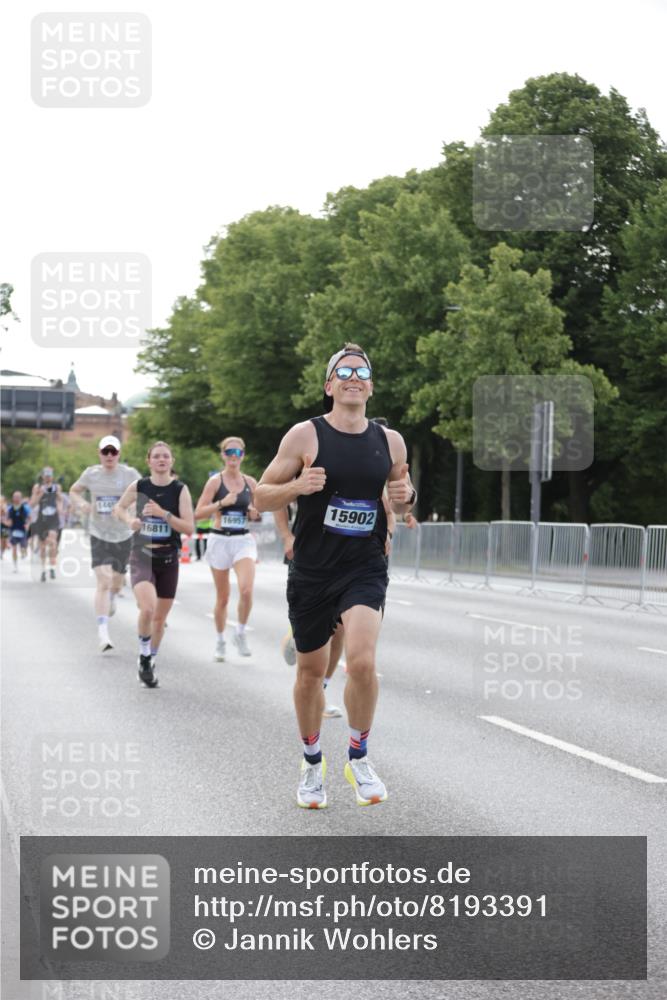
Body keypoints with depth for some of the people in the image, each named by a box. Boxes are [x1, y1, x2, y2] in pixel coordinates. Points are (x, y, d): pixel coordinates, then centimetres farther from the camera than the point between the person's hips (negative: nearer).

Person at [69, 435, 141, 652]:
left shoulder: (129, 474, -5)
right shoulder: (91, 474, -1)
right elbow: (74, 490, 15)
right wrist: (81, 503, -8)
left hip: (123, 535, 1)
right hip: (99, 535, -1)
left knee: (116, 581, 17)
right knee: (103, 581, -17)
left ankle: (112, 597, 57)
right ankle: (102, 632, -20)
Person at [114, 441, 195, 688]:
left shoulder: (180, 489, -3)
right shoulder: (138, 487, -1)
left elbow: (189, 528, -8)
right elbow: (119, 508, 16)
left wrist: (164, 514, -21)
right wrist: (129, 519, -5)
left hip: (168, 559, 1)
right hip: (142, 556, -1)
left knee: (160, 617, 10)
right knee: (147, 608, -24)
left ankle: (150, 662, 33)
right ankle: (144, 655, 0)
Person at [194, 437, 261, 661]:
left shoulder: (250, 483, 6)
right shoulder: (216, 481, -3)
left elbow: (256, 513, 19)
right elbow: (198, 512, -10)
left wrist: (254, 514, -4)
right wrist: (222, 503, -21)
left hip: (243, 540, 2)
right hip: (219, 540, -2)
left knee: (246, 590, -20)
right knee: (222, 597, 6)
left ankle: (240, 633, 1)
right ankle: (220, 642, 23)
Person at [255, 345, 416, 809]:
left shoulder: (390, 441, 4)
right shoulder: (305, 435, -5)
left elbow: (401, 494, 20)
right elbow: (262, 496, -2)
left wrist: (406, 496, -3)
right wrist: (297, 486, -21)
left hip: (366, 570, 1)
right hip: (312, 573, -1)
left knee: (362, 661, -20)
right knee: (311, 671, 10)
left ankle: (359, 757, 2)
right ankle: (312, 764, 31)